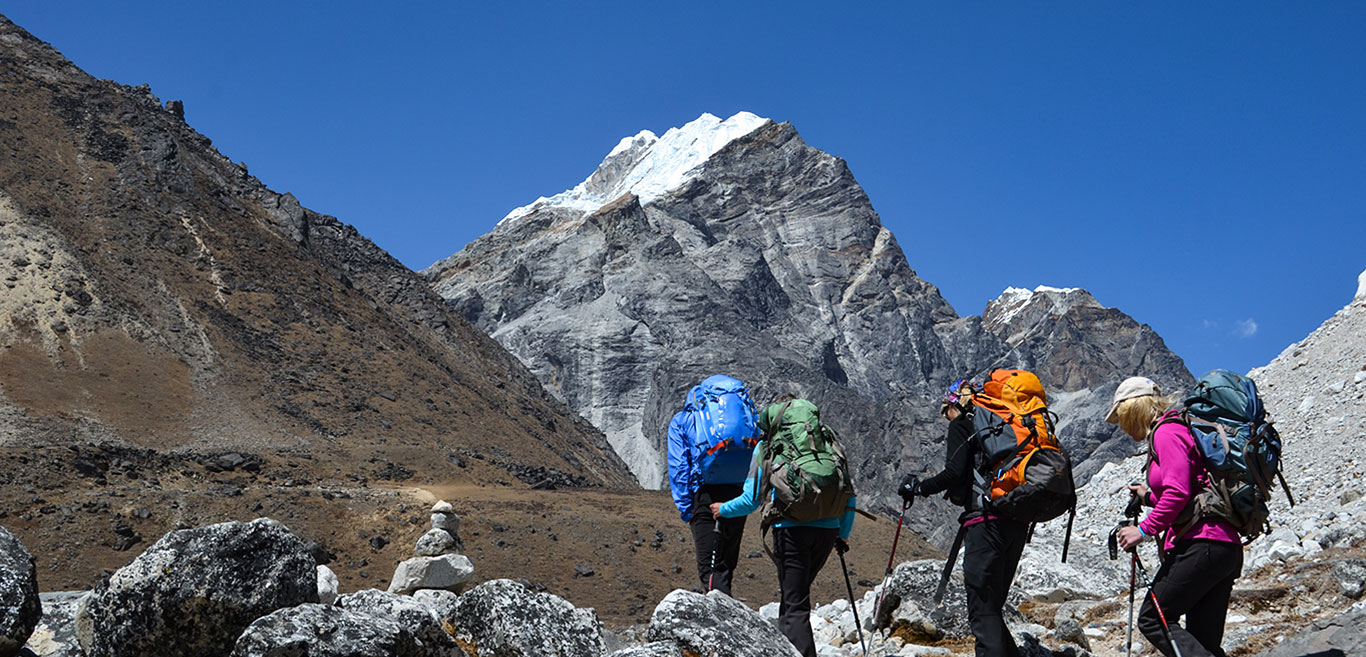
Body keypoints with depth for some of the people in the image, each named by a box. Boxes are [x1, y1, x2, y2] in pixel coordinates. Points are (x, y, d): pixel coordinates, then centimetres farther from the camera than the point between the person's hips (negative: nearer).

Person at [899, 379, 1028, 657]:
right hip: (1017, 524, 8)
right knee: (992, 608, 16)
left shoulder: (961, 425, 1)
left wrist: (919, 487, 0)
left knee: (983, 611, -7)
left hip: (986, 520, -8)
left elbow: (955, 472, -12)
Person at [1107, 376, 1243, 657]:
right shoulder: (1181, 428, 24)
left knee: (1152, 619, -6)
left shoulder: (1166, 432, -5)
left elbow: (1178, 491, -18)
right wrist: (1150, 497, 28)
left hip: (1200, 545, -10)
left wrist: (1145, 529, -13)